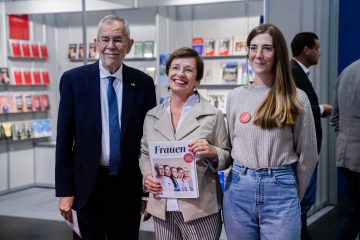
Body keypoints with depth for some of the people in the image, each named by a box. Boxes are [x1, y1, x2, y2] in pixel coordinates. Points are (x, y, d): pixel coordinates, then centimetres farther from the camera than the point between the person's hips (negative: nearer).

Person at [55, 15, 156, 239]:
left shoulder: (143, 83, 0)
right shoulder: (73, 79, -4)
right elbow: (64, 139, -2)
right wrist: (64, 190, -5)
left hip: (128, 185, 1)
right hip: (87, 184, -1)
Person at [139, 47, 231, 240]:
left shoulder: (213, 115, -3)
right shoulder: (152, 116, 8)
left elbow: (227, 156, 2)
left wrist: (212, 152, -18)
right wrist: (147, 175, -2)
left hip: (200, 208, -3)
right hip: (162, 208, 3)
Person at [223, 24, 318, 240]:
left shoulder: (296, 98, -3)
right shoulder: (235, 96, 5)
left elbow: (307, 155, 4)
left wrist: (293, 195, 10)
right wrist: (242, 178, 13)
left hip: (280, 190, -2)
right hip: (239, 190, 3)